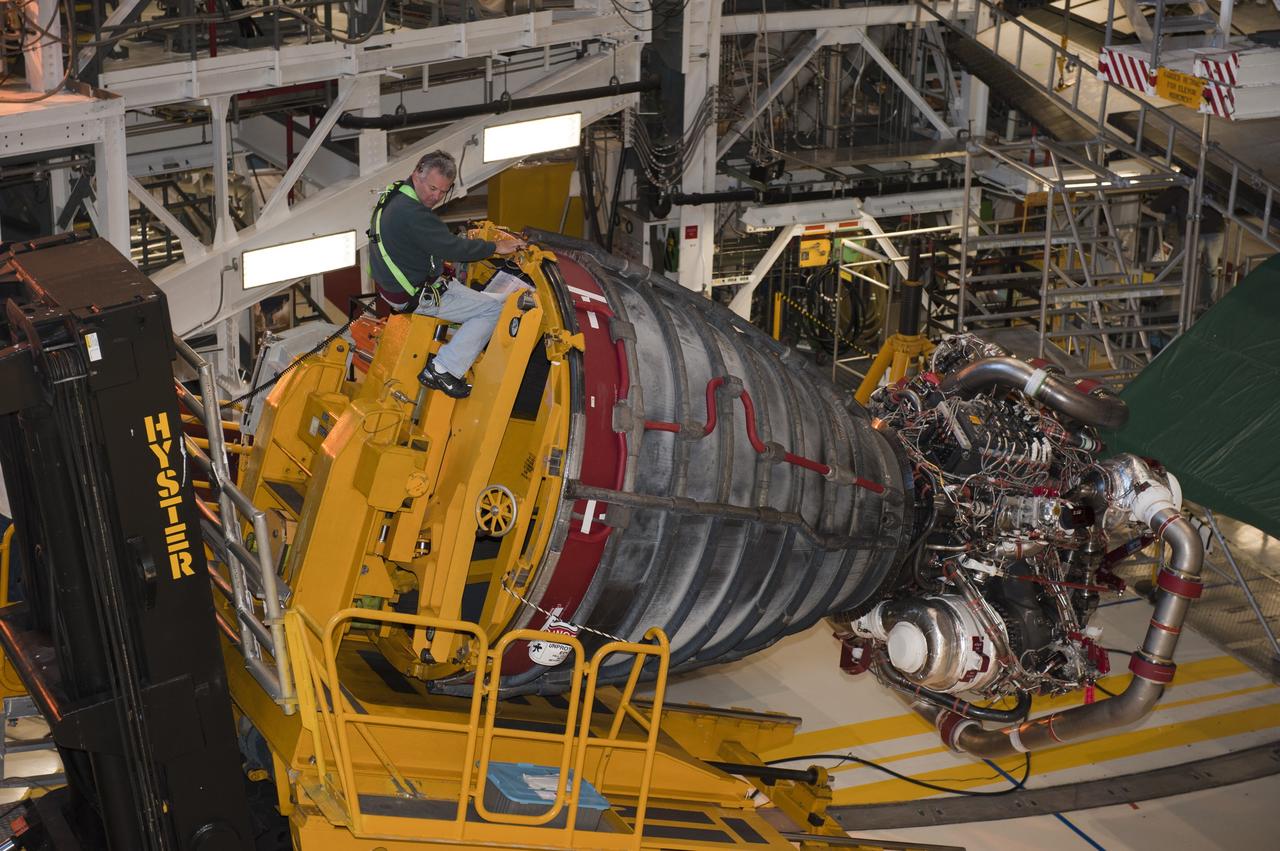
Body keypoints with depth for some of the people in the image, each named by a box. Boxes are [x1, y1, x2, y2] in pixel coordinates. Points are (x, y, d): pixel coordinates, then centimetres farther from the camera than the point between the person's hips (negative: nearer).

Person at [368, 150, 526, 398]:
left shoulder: (393, 196, 5)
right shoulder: (411, 213, -28)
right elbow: (452, 248, -25)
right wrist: (496, 247, -15)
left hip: (392, 284, 10)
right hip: (414, 297, -10)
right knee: (493, 309, -8)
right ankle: (442, 369, -9)